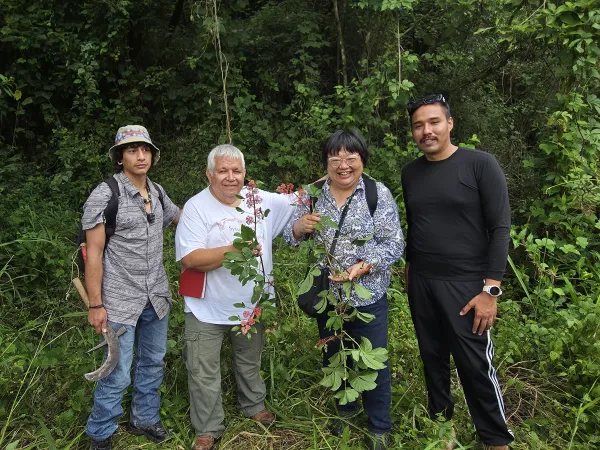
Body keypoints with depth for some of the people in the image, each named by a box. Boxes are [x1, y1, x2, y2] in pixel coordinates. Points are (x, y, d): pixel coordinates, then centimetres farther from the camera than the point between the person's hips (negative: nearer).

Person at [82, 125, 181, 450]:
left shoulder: (157, 192, 5)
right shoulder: (105, 195, -12)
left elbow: (181, 218, 23)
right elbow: (94, 253, -11)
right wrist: (95, 305, -12)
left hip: (157, 297, 6)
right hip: (121, 300, -5)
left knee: (152, 362, 18)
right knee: (118, 374, 2)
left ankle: (144, 418, 39)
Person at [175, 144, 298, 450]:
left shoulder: (260, 199, -1)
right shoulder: (196, 207, -14)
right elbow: (189, 259, -21)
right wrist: (232, 251, -31)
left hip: (252, 305, 4)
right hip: (207, 309, -3)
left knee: (250, 362, 24)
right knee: (204, 372, 8)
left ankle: (253, 406, 50)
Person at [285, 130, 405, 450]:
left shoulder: (379, 194, -11)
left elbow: (394, 244, -13)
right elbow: (290, 237, 4)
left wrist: (363, 266, -27)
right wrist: (300, 226, -18)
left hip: (368, 298, -3)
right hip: (326, 296, 3)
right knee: (334, 359, 21)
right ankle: (344, 410, 48)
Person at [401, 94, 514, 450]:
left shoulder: (480, 164, -8)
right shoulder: (411, 172, 7)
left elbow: (500, 228, -10)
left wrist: (490, 290, -14)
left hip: (466, 285, -4)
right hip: (421, 283, 5)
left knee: (476, 366, 1)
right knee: (433, 358, 13)